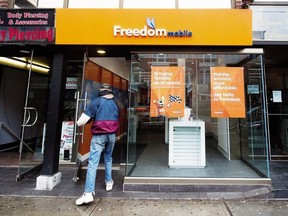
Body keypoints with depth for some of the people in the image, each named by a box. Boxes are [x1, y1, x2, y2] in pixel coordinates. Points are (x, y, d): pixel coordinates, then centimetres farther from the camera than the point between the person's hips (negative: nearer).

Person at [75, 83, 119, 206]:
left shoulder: (97, 101, -4)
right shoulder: (115, 103, 11)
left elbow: (83, 120, -9)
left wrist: (79, 122, 10)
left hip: (99, 135, -4)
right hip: (112, 135, 5)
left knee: (93, 163, -5)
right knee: (108, 159, 22)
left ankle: (89, 193, -9)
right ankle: (109, 182, 31)